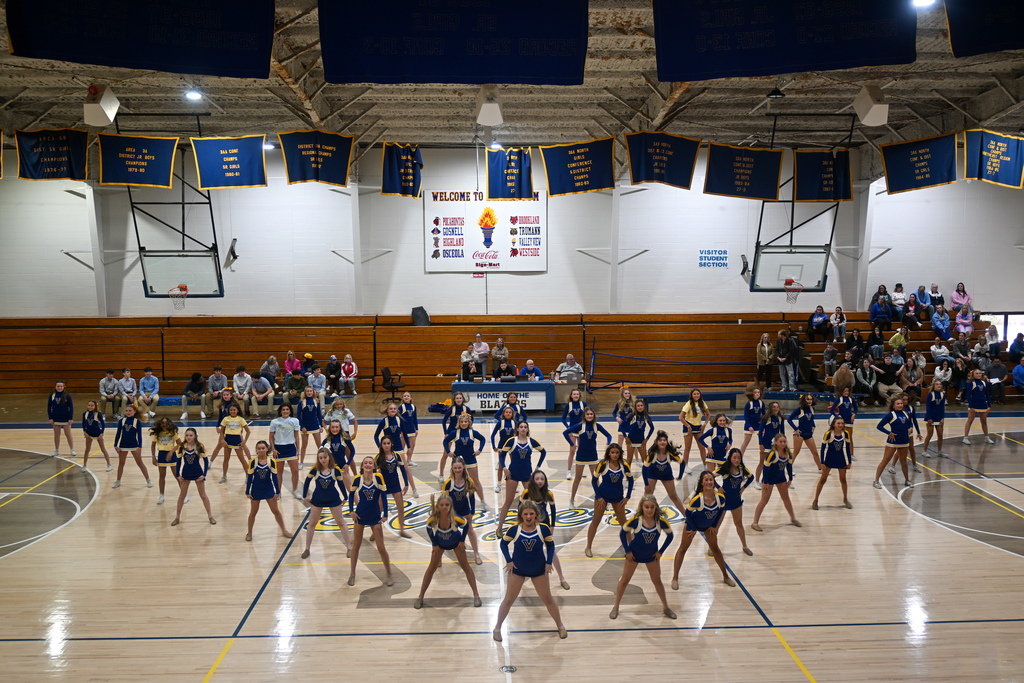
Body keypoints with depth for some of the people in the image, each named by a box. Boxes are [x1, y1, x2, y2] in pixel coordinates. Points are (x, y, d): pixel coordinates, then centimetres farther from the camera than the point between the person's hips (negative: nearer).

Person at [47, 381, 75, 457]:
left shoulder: (67, 395, -7)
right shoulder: (52, 396, 0)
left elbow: (71, 407, -5)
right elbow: (49, 407, 6)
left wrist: (71, 418, -9)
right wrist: (50, 418, 0)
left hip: (65, 418, -3)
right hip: (55, 419, 3)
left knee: (68, 434, 2)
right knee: (56, 435, 12)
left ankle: (72, 450, 10)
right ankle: (56, 450, 23)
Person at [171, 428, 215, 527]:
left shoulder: (199, 447, -14)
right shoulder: (182, 447, -8)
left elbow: (206, 461, -7)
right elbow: (178, 461, 2)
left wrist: (204, 474, -11)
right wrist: (178, 475, -1)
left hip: (198, 473, -2)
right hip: (185, 473, 2)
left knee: (203, 495, 6)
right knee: (182, 495, 11)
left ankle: (210, 516, 16)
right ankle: (177, 517, 23)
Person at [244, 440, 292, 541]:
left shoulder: (272, 461, -10)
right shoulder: (253, 462, -10)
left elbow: (275, 477, -4)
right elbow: (249, 477, -4)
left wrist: (277, 492, -2)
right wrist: (247, 492, -3)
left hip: (269, 490, 0)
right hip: (256, 490, 0)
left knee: (276, 511, 5)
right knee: (253, 512, 10)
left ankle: (284, 530, 18)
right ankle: (249, 533, 26)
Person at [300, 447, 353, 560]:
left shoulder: (336, 470, -16)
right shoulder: (314, 469, -15)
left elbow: (341, 484, -4)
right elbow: (307, 482, -1)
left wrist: (345, 497, 3)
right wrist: (305, 496, 1)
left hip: (333, 499, -1)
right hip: (317, 500, 1)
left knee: (341, 522, 8)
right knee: (312, 523, 10)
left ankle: (349, 547, 18)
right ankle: (307, 549, 24)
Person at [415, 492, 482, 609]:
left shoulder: (456, 518, -39)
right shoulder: (432, 519, -36)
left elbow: (466, 525, -15)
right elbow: (429, 529, -11)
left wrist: (462, 541, -9)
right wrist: (434, 544, -7)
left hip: (456, 542, -1)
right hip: (440, 543, 1)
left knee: (465, 566, 5)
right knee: (431, 568, 5)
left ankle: (476, 595, 13)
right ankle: (420, 597, 15)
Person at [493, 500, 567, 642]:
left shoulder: (543, 529, -15)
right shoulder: (514, 529, -17)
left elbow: (550, 545, -1)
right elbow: (503, 543, -2)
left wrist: (548, 562, -9)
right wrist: (508, 561, -10)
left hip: (539, 570, 1)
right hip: (518, 570, -1)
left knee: (548, 599, 14)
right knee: (508, 600, 8)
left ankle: (560, 626, 33)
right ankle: (497, 628, 24)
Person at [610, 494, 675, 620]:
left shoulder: (661, 521, -22)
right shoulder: (636, 520, -28)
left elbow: (670, 535, -3)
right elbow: (622, 533, -12)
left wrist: (661, 551, -4)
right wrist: (627, 551, -11)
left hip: (651, 555, 1)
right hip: (634, 554, -1)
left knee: (657, 581, 13)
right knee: (624, 580, 9)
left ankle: (666, 607, 31)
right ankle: (615, 608, 23)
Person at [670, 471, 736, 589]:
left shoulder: (720, 497, -24)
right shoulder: (697, 499, -37)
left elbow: (721, 510, -2)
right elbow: (687, 512, -21)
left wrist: (714, 526, 1)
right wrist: (693, 529, -13)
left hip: (709, 526, 4)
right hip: (693, 524, -4)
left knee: (715, 549, 17)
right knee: (683, 548, 4)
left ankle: (726, 577, 32)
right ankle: (675, 578, 13)